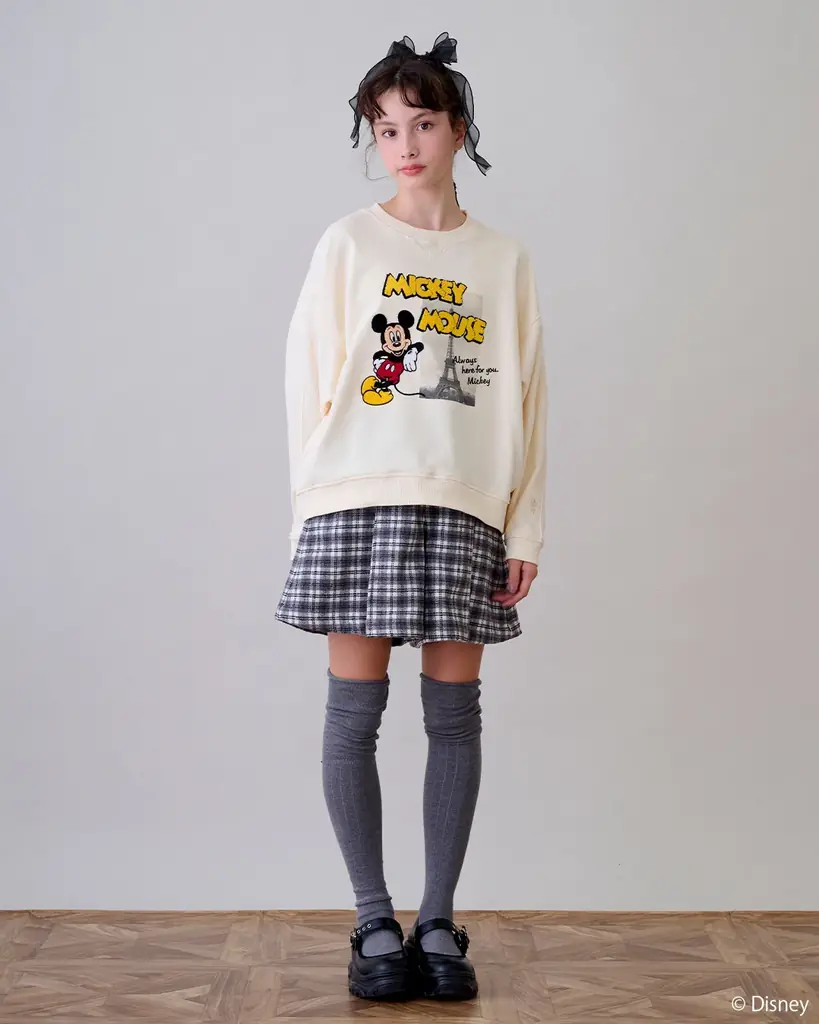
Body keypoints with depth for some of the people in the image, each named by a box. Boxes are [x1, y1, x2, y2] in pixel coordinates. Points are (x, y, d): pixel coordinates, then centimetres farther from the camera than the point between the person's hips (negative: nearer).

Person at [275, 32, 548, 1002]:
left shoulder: (503, 260, 10)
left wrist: (524, 528, 4)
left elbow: (525, 402, 9)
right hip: (357, 506, -1)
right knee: (355, 712, -1)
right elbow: (306, 380, 4)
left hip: (465, 513, 1)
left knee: (454, 711, 3)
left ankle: (438, 922, 14)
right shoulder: (347, 244, 6)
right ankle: (375, 923, 11)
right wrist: (315, 506, -2)